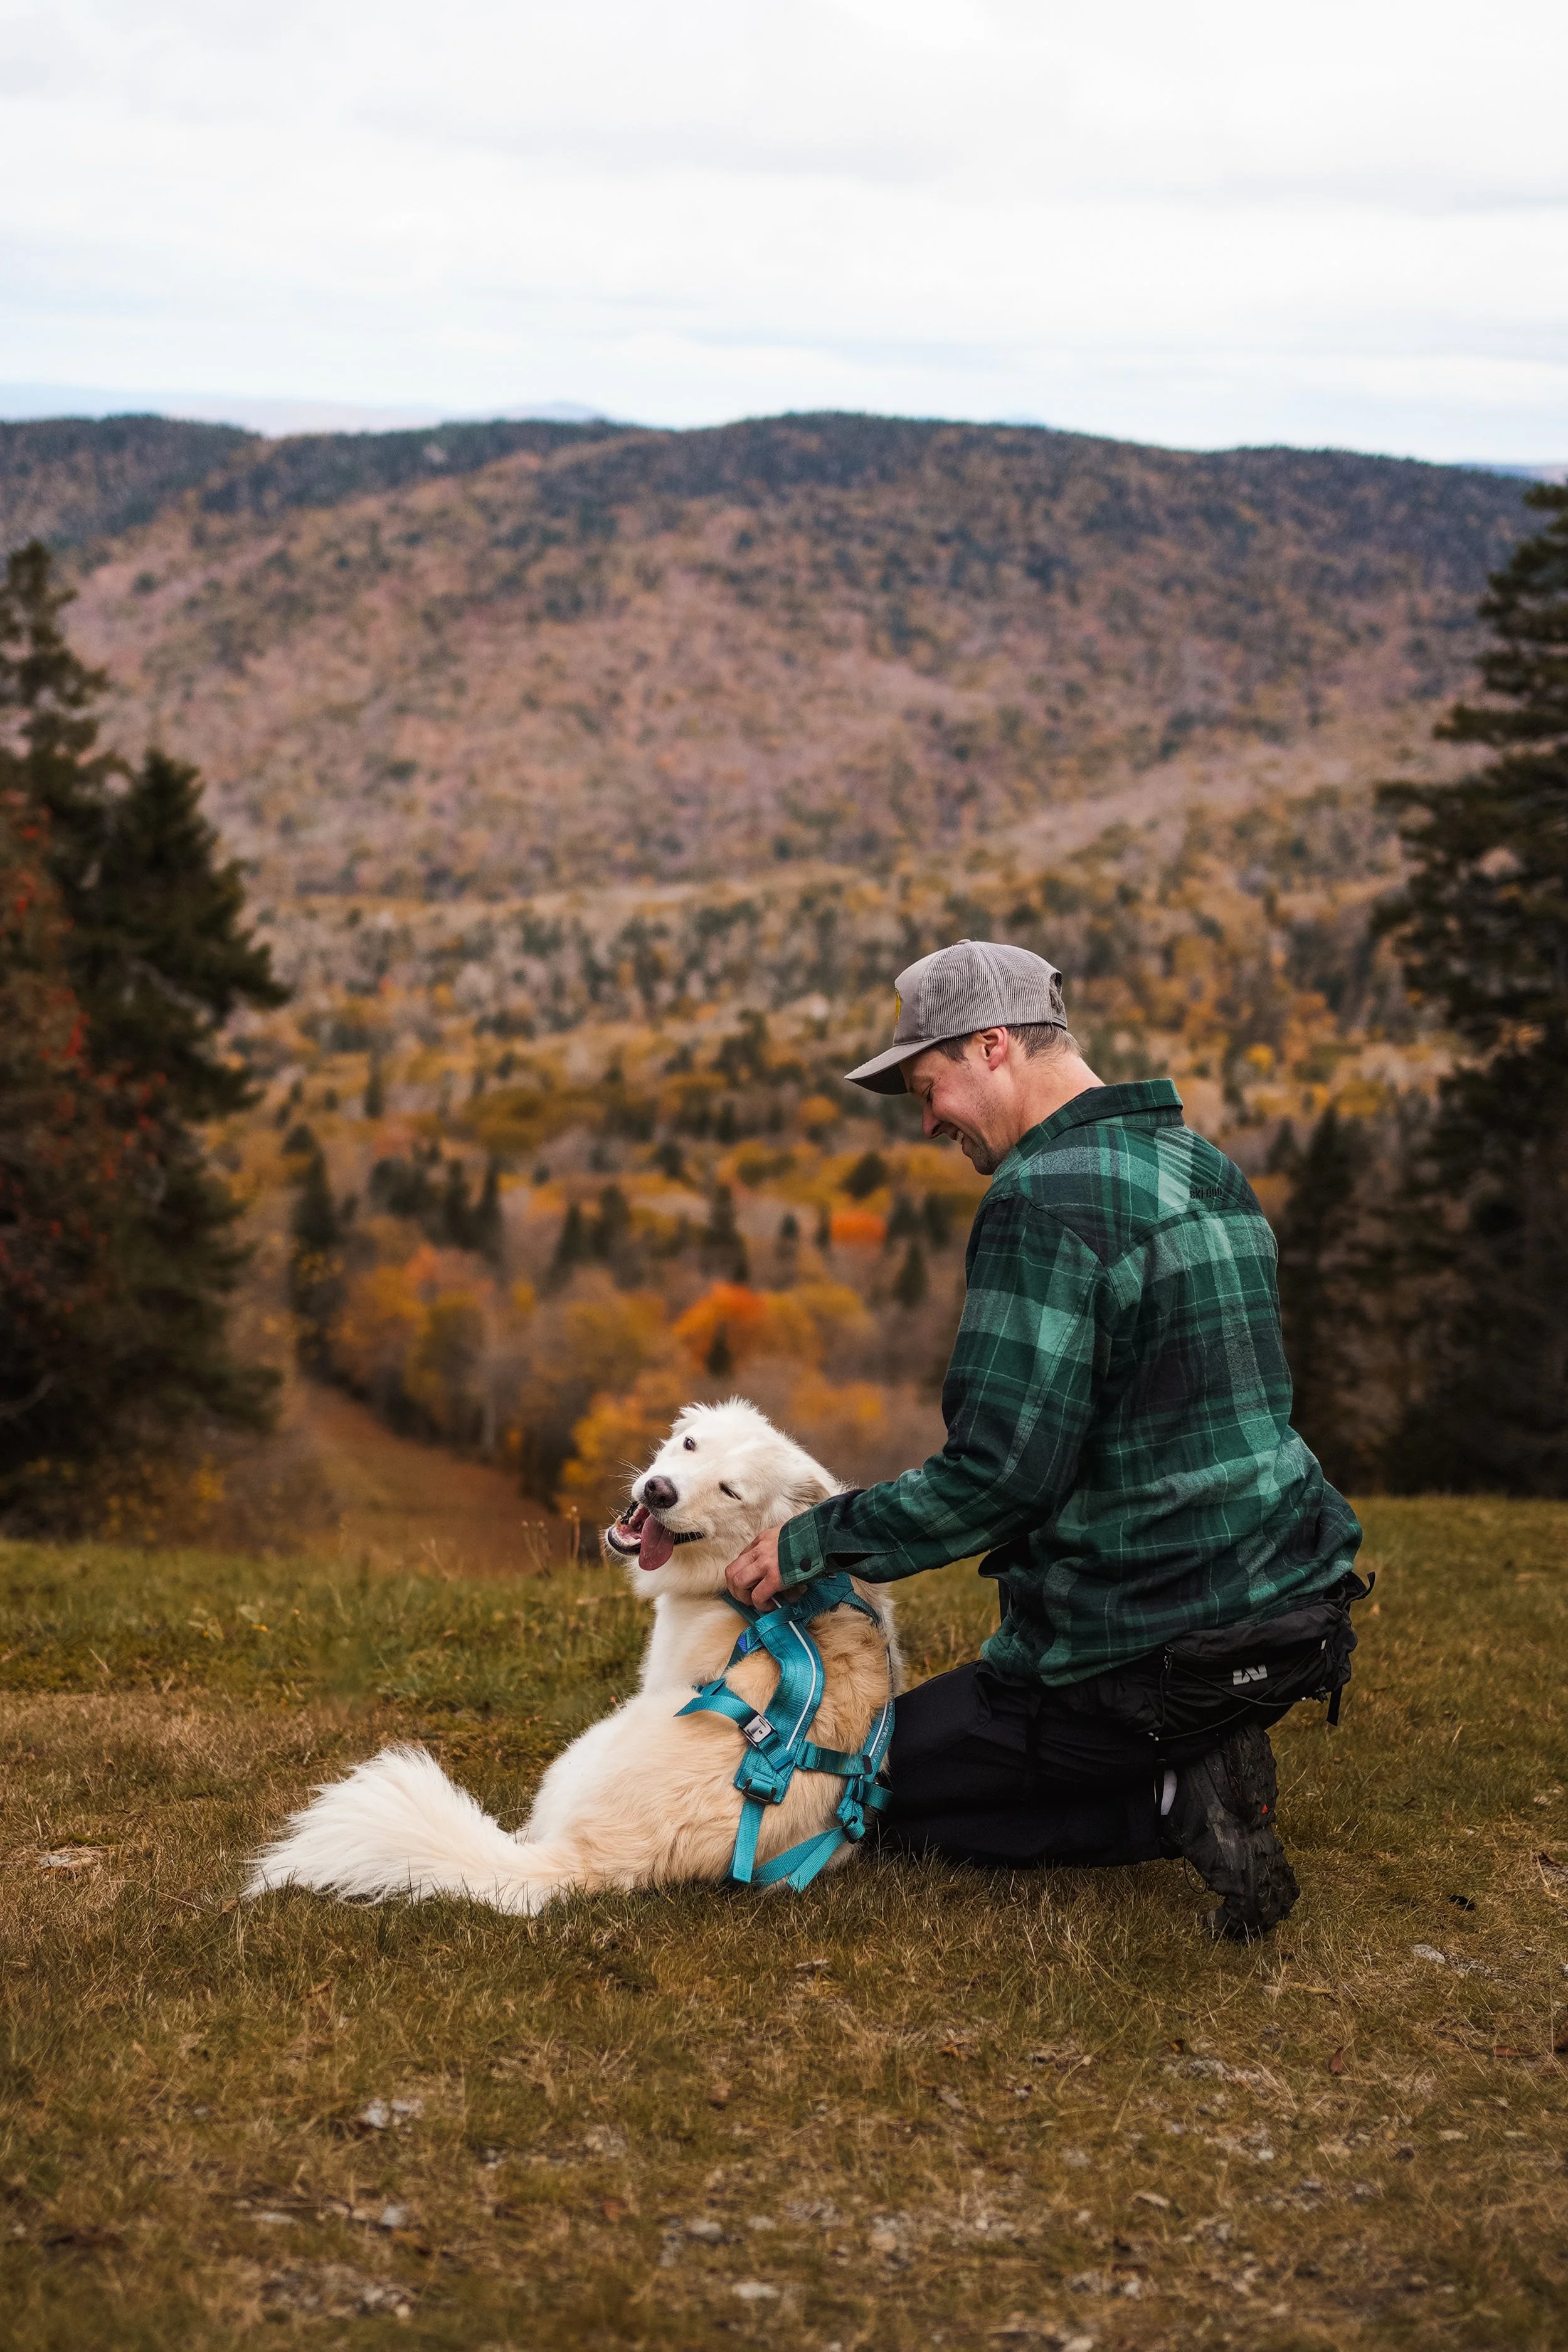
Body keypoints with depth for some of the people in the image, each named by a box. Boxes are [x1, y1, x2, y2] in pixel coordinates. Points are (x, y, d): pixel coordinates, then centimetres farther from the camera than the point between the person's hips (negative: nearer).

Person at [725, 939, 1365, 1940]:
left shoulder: (1044, 1201, -19)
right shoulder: (1209, 1170, 10)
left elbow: (1003, 1473, -22)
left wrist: (814, 1542, -10)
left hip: (1152, 1649, -9)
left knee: (890, 1779, 13)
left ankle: (1175, 1801, -6)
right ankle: (1198, 1766, 9)